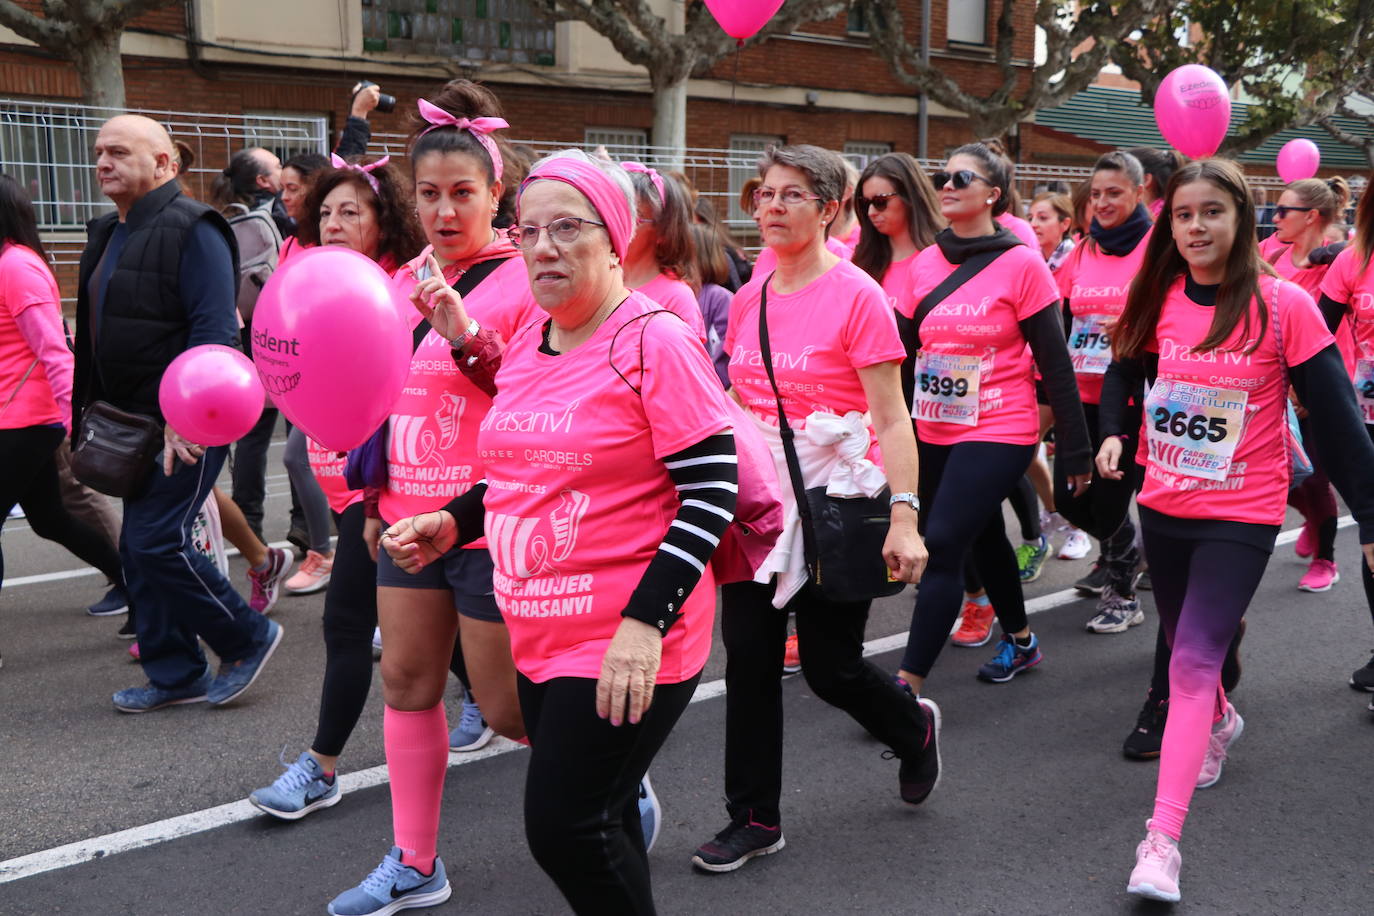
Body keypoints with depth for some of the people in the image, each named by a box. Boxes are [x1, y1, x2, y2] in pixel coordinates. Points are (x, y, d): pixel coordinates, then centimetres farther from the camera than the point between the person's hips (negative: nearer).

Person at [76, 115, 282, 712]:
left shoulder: (191, 230, -13)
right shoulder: (107, 235, 16)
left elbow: (215, 331, -20)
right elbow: (94, 333, 22)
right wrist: (88, 408, 16)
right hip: (134, 425, 9)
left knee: (156, 543, -11)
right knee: (139, 548, 10)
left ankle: (248, 638, 8)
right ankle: (174, 674, 22)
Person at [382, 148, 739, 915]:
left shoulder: (656, 342, -15)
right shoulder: (526, 346, 9)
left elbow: (713, 492, -18)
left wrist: (646, 621, -24)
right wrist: (452, 523, 5)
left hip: (627, 647, -8)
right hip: (540, 636, 8)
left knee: (564, 828, -6)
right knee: (596, 819, 18)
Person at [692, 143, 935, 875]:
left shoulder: (856, 296, -11)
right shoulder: (748, 299, 7)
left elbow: (891, 419, -13)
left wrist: (904, 518, -20)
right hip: (757, 500, 6)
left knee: (831, 667, 4)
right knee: (749, 656, 6)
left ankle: (914, 727, 38)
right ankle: (755, 817, 20)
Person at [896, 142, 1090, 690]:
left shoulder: (1021, 263, -11)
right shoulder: (925, 263, 4)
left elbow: (1054, 362, -9)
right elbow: (905, 352, 8)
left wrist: (1075, 449, -7)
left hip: (998, 432, -6)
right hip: (933, 433, 6)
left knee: (941, 547, -13)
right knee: (984, 538, 20)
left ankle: (908, 685, -8)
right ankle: (1020, 641, 41)